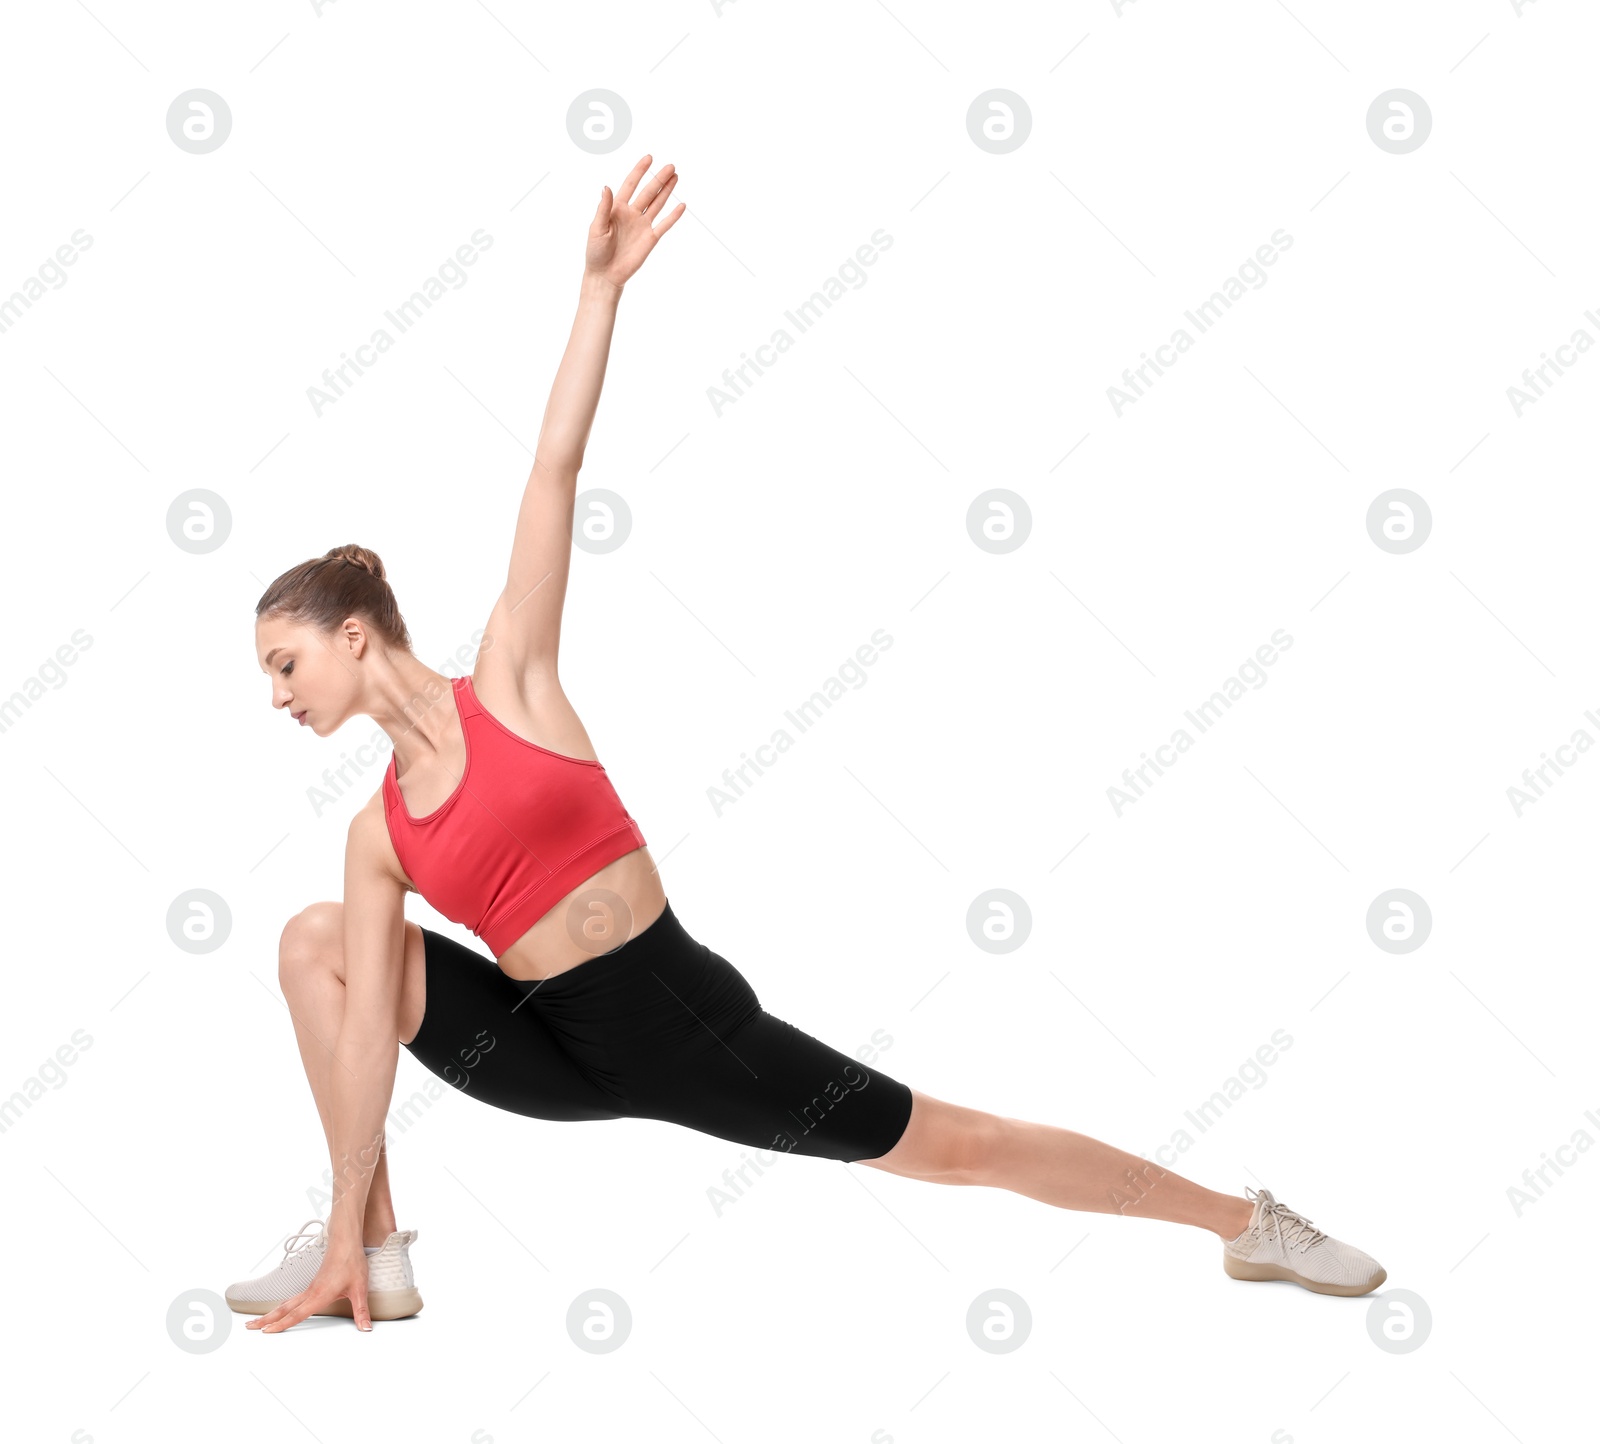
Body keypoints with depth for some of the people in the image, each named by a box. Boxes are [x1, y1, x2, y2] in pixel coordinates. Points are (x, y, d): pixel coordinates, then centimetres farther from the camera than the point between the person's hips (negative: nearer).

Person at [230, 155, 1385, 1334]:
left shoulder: (508, 682, -7)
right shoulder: (379, 834, 4)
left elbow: (556, 469, -13)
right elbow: (364, 1031, 2)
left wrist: (601, 286, -18)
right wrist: (344, 1226, 1)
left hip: (684, 1015, -4)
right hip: (564, 1053, 5)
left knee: (953, 1145, 2)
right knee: (317, 944, -1)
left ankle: (1247, 1222, 18)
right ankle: (376, 1254, 7)